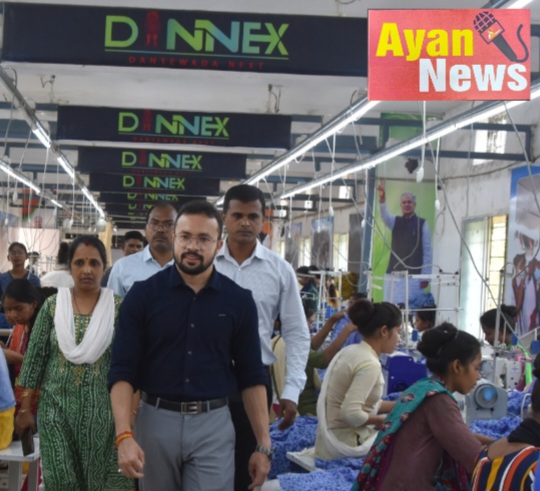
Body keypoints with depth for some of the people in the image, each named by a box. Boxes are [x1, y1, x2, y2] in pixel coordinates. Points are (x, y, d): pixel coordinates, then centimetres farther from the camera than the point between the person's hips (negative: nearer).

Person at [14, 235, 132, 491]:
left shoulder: (119, 307, -2)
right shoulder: (53, 305, 2)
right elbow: (35, 357, 4)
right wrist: (25, 408, 2)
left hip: (103, 409, -1)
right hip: (57, 407, 1)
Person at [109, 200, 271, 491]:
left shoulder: (238, 301, 1)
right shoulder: (143, 294, -3)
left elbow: (252, 375, 4)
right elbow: (123, 370, -6)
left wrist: (263, 444, 1)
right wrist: (124, 436, -17)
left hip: (213, 425, 0)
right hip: (155, 421, 0)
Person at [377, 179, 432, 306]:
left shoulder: (422, 223, 3)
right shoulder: (395, 222, 12)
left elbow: (428, 251, 1)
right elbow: (385, 216, -11)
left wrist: (426, 275, -5)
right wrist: (382, 199, -31)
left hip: (414, 274, -3)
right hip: (394, 273, 3)